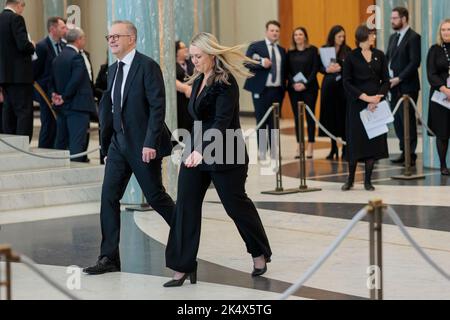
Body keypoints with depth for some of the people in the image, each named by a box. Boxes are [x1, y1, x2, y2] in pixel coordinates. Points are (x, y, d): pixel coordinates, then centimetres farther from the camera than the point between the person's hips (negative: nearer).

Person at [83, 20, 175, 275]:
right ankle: (109, 258, 3)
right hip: (118, 142, 7)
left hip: (143, 144, -7)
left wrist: (151, 143, -22)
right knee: (109, 197, 0)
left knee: (156, 196, 3)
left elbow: (158, 106, -17)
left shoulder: (147, 66, -12)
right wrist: (106, 140, 11)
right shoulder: (113, 70, 12)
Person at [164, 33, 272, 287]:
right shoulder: (198, 81, 11)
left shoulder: (226, 83, -15)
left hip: (224, 154, -8)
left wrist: (202, 151, -36)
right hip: (197, 153, 8)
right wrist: (194, 149, 18)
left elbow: (222, 122, -24)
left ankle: (260, 254, 28)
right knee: (186, 206, -1)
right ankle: (182, 267, 1)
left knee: (236, 204, 5)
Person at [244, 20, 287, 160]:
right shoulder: (255, 47, 0)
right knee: (261, 121, 1)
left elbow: (284, 70, 15)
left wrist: (284, 88, 5)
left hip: (277, 90, 4)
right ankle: (262, 151, 7)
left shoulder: (282, 50, 14)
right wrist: (261, 63, -25)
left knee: (274, 122, 6)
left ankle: (274, 151, 12)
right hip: (261, 90, -4)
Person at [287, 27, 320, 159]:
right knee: (297, 117, 3)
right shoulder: (290, 53, 9)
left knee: (310, 116, -2)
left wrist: (305, 84, -13)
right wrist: (294, 84, -10)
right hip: (294, 89, 3)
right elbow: (288, 71, 6)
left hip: (309, 88, -3)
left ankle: (310, 147, 0)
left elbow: (315, 69, -4)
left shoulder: (312, 50, 1)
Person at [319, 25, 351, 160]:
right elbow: (319, 67, 6)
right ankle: (334, 148, 11)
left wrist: (340, 68, -20)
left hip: (343, 85, -1)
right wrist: (327, 69, -13)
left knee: (343, 116, -2)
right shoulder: (324, 49, 5)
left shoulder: (347, 50, 1)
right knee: (331, 116, 3)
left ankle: (345, 148, 3)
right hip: (329, 85, 2)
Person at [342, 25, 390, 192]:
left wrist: (377, 98, -11)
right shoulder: (351, 57, -2)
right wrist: (366, 97, -14)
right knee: (355, 141, -1)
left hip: (376, 104, 3)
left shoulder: (379, 55, 7)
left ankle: (368, 180, 9)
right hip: (357, 104, -3)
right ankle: (350, 179, 12)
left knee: (374, 141, 1)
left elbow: (386, 81, 6)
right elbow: (347, 83, -5)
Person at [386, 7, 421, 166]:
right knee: (397, 120, 9)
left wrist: (399, 78, -18)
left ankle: (411, 154, 2)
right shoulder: (393, 37, 16)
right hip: (394, 86, 8)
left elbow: (415, 62, -16)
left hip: (407, 86, -8)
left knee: (407, 120, -4)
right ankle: (404, 152, 16)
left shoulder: (413, 37, -10)